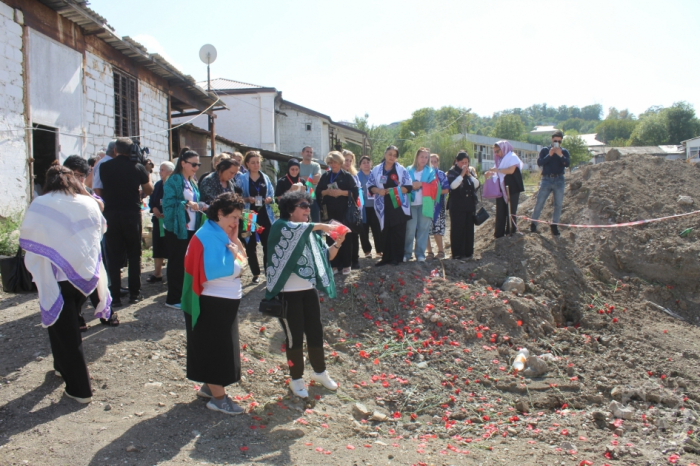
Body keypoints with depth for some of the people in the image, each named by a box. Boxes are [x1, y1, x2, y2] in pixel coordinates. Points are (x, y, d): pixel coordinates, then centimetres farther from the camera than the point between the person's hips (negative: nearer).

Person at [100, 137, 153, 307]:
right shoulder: (138, 167, -3)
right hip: (132, 214, -1)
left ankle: (114, 296, 4)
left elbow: (99, 190, 14)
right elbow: (149, 190, 7)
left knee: (114, 256, 5)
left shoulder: (104, 166, 0)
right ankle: (134, 293, 12)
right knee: (134, 255, 10)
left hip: (111, 215, 1)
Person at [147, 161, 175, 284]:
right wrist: (154, 209, -6)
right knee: (158, 247, 11)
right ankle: (157, 273, 20)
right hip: (158, 220, 7)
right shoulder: (158, 184, 12)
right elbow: (152, 200, 14)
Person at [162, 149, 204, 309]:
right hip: (177, 229, -7)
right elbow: (169, 203, -17)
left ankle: (185, 295, 22)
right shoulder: (173, 181, -10)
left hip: (191, 229, 7)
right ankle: (173, 299, 9)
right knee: (177, 263, 0)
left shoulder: (192, 182, 14)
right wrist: (186, 204, -25)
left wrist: (200, 206, 0)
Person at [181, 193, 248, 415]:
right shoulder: (208, 236, -19)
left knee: (221, 347, 19)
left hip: (225, 301, 10)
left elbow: (242, 260, 6)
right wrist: (234, 254, -13)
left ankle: (209, 386, 33)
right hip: (212, 303, -9)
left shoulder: (222, 235, 10)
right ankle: (218, 398, 10)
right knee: (216, 348, 0)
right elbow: (218, 270, -28)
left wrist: (235, 238, -5)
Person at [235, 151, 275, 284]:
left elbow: (272, 195, 11)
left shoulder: (265, 178, 9)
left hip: (265, 215, 2)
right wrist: (247, 199, -19)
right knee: (251, 245, 3)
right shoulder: (242, 179, -1)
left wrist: (269, 199, -10)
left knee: (268, 244, 1)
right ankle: (256, 274, 15)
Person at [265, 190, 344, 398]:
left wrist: (337, 244, -12)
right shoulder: (280, 227, -9)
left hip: (309, 290, 6)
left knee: (316, 332, 13)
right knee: (295, 336, 3)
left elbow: (326, 256, 6)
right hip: (288, 293, -6)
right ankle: (296, 379, 22)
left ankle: (320, 372, 34)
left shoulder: (310, 233, 11)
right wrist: (321, 226, -33)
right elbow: (294, 228, -33)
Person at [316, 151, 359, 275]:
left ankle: (346, 265, 8)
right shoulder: (325, 176, 12)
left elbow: (355, 192, -5)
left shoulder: (347, 176, 2)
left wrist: (341, 192, -17)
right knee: (331, 238, 2)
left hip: (345, 212, -3)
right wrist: (327, 192, -10)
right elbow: (318, 192, 9)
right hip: (330, 212, 3)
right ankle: (334, 264, 10)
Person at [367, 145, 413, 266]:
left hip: (398, 205, -1)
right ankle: (386, 257, 13)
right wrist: (378, 190, -13)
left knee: (398, 232, 0)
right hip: (383, 206, 1)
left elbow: (408, 186, -2)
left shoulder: (402, 170, 2)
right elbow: (370, 186, 8)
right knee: (385, 232, 5)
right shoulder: (376, 170, 7)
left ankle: (397, 257, 9)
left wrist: (394, 190, -15)